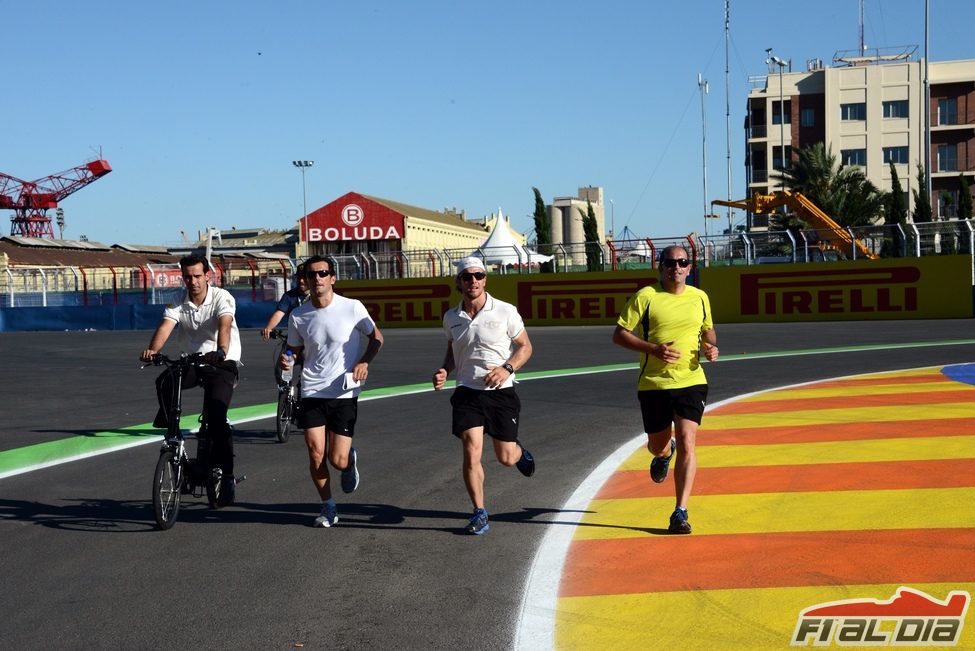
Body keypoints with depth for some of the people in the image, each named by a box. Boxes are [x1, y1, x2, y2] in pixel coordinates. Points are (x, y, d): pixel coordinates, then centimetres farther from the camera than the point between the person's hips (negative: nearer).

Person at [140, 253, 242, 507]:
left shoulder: (222, 298, -14)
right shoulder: (177, 303, -3)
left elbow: (224, 326, -32)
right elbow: (165, 326, -20)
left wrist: (221, 351, -53)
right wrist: (152, 349, -42)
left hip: (222, 363, -4)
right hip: (191, 362, 4)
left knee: (215, 417, -19)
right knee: (164, 382, -28)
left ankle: (226, 476, -9)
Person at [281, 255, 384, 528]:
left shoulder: (352, 308, -7)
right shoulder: (298, 316, 1)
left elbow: (376, 338, 6)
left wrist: (364, 362, -11)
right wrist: (285, 360, -9)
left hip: (344, 394, -2)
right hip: (312, 393, 2)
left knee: (338, 460, -5)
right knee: (316, 455, -4)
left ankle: (350, 460, 34)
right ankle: (328, 507, 18)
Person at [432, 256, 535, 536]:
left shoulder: (505, 311, -6)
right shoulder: (451, 317, 4)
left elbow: (525, 346, 0)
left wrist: (507, 368, -17)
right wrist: (444, 371, 2)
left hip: (501, 393, -1)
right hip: (467, 393, 2)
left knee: (506, 458, 4)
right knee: (471, 452, -12)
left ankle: (518, 450, 43)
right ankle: (479, 512, 3)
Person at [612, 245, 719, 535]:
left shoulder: (700, 297, 7)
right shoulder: (645, 297, -5)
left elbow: (708, 330, 24)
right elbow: (619, 334, -5)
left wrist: (711, 346, 0)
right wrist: (653, 349, -18)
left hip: (691, 382, 1)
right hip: (653, 384, -1)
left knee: (686, 443, -13)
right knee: (658, 444, 12)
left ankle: (680, 513, -8)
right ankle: (664, 453, 54)